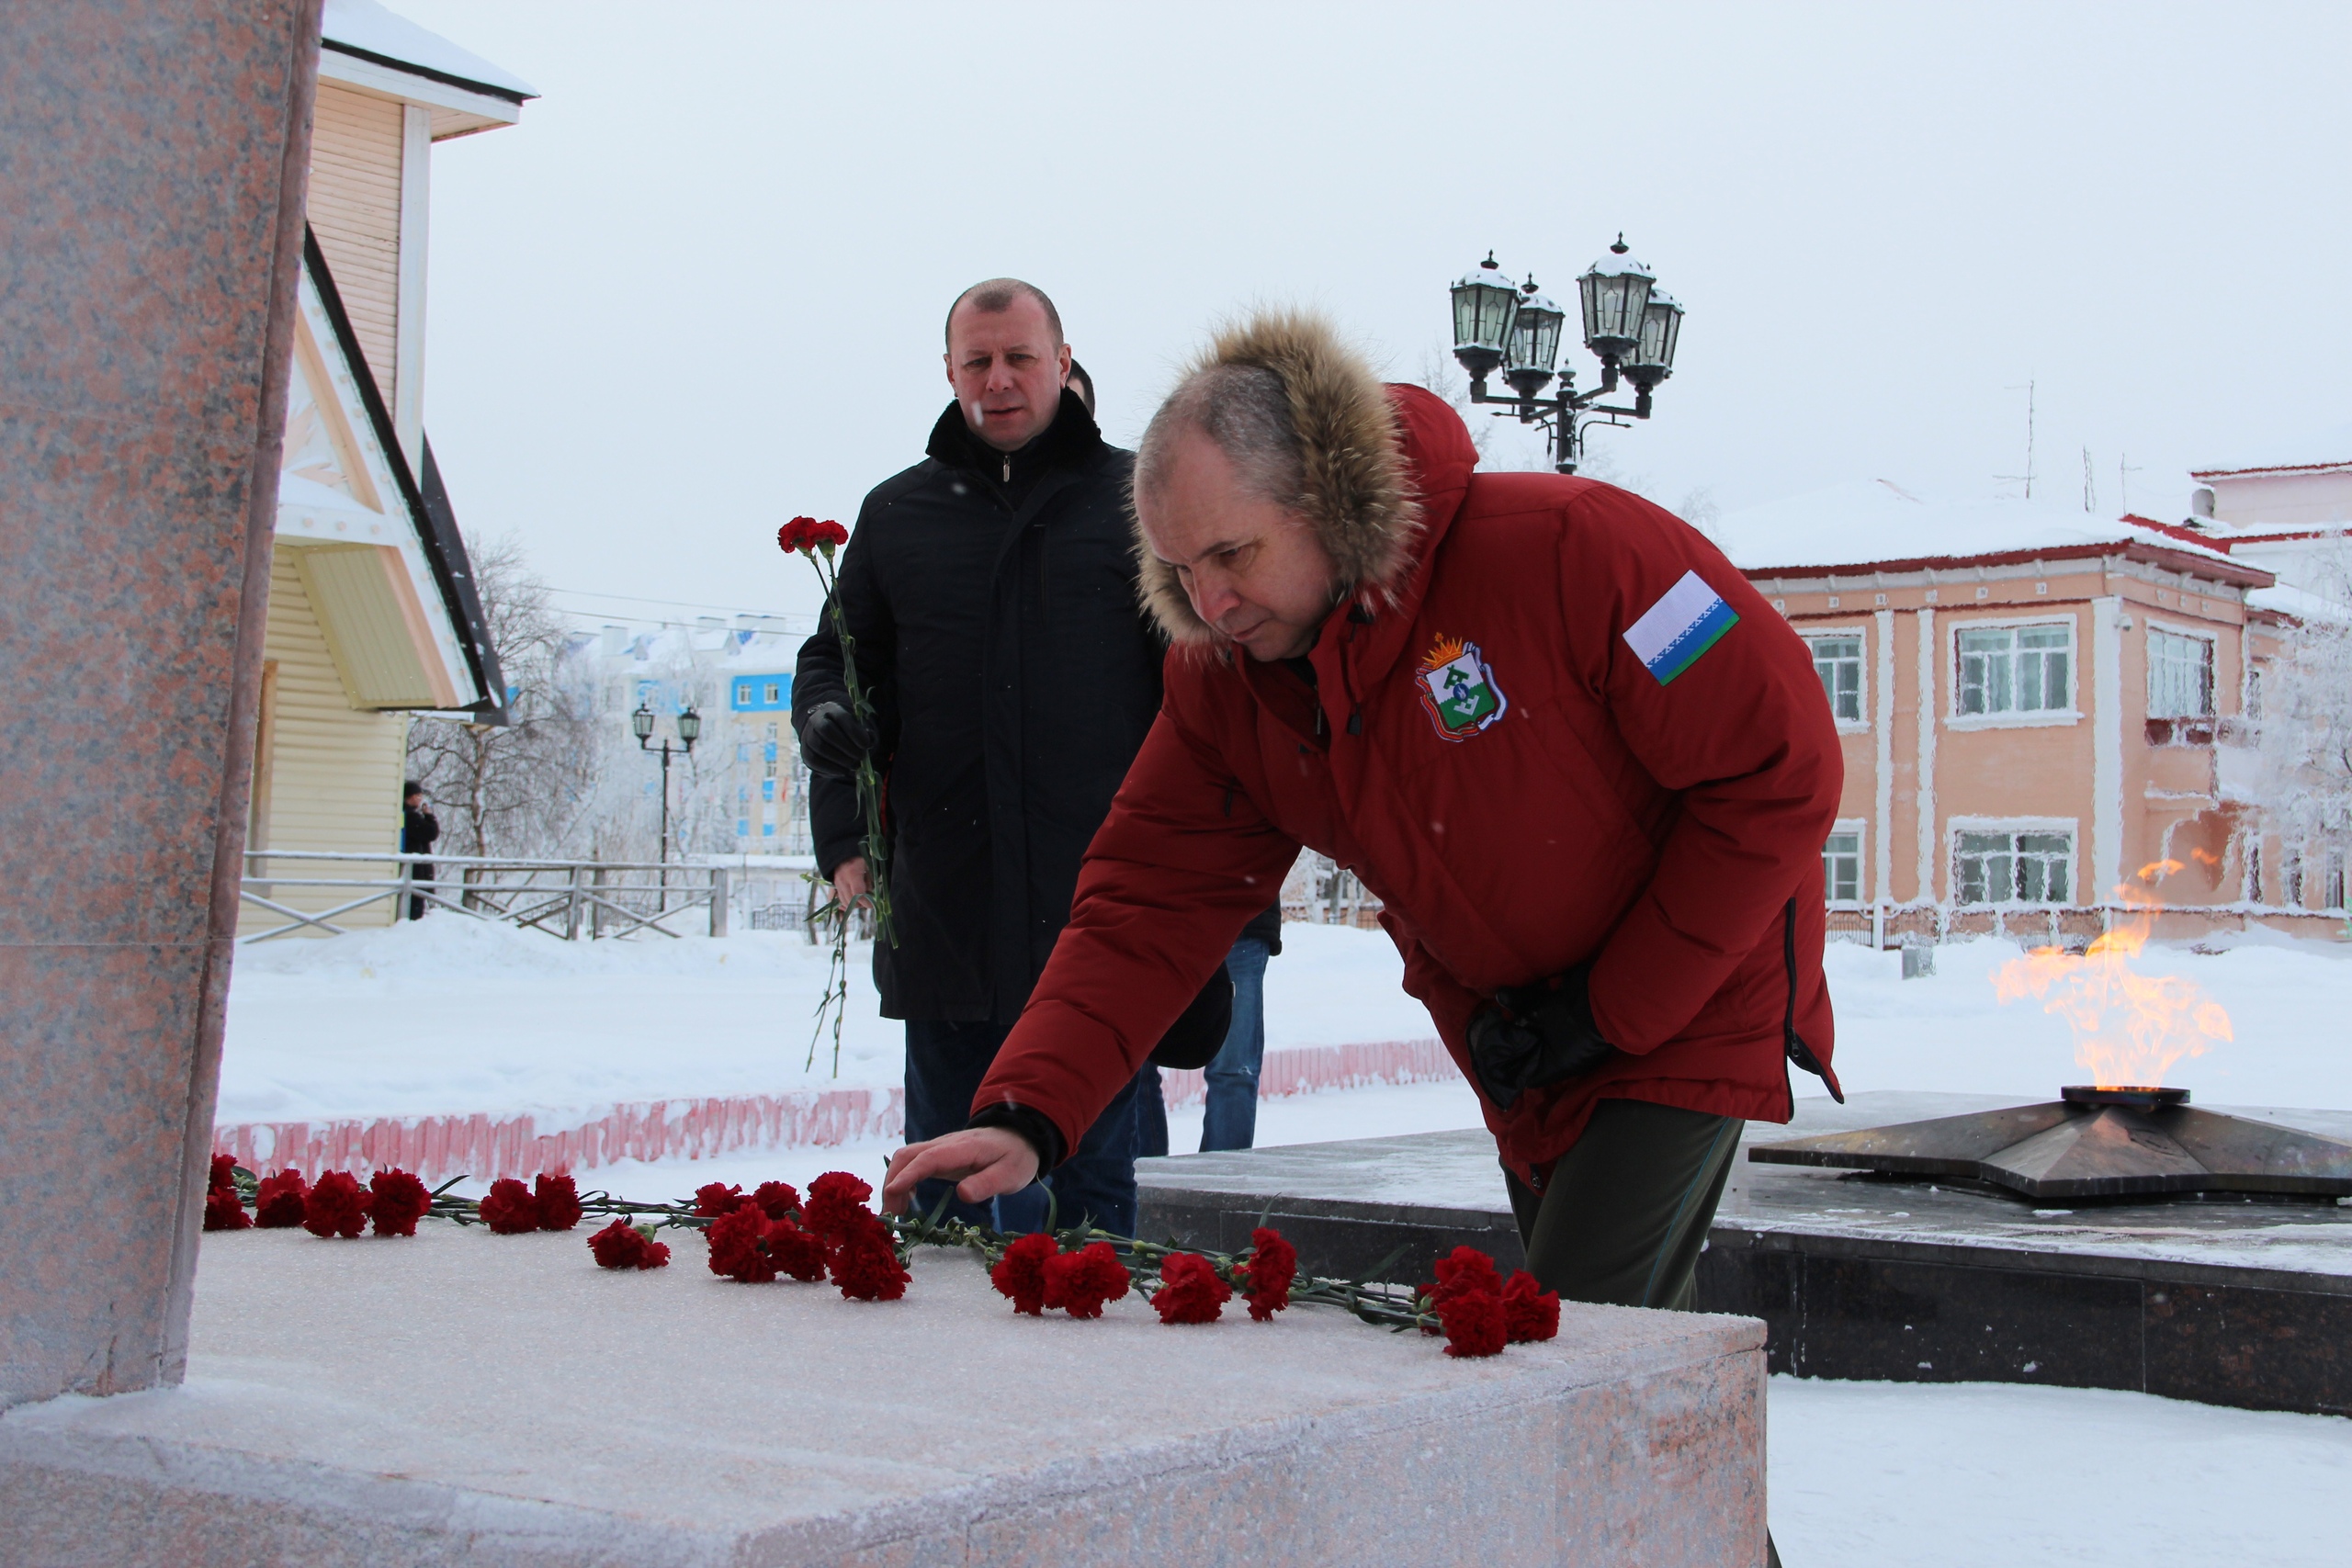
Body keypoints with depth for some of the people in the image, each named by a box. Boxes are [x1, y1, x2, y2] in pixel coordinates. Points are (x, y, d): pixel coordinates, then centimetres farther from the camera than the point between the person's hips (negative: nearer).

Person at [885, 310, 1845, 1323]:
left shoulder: (1567, 547, -28)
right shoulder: (1219, 677, -10)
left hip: (1688, 1011, -6)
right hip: (1516, 1053, 6)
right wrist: (1023, 1113, -27)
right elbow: (1148, 905, -11)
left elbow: (1781, 765, -23)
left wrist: (1613, 1010, -19)